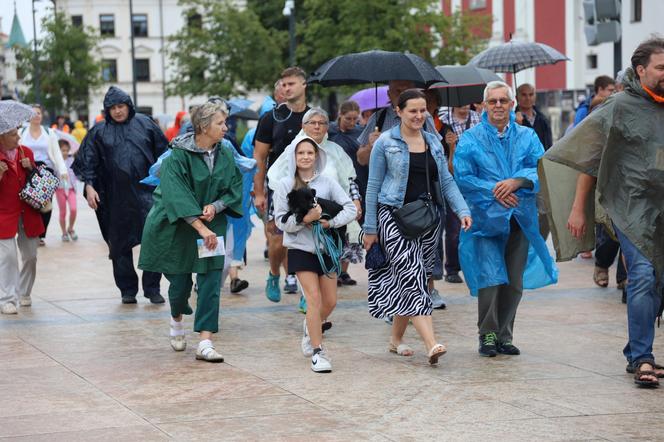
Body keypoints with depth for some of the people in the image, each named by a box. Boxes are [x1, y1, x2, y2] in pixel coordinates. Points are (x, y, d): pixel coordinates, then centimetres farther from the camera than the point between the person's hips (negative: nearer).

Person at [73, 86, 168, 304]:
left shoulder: (145, 123, 6)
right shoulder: (99, 131, 4)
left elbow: (163, 153, 10)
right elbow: (88, 161, 2)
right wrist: (89, 186, -10)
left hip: (146, 191, 0)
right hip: (116, 197, 1)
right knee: (120, 244, 6)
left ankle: (152, 288, 2)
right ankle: (127, 290, 17)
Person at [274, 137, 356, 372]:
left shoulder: (327, 182, 2)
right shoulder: (285, 185, -2)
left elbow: (350, 209, -1)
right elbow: (281, 221, -6)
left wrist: (331, 222, -17)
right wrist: (305, 219, -21)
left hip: (326, 247, 3)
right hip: (300, 247, -3)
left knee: (330, 301, 8)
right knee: (314, 298, -11)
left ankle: (310, 328, 39)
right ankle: (318, 352, -3)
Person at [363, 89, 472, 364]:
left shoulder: (433, 142, 13)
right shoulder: (385, 143, -2)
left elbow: (446, 181, 13)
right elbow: (373, 186, 0)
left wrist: (462, 210, -3)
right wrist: (370, 228, -2)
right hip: (395, 217, -5)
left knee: (409, 281, 9)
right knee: (411, 276, -16)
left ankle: (396, 339, 23)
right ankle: (431, 345, -26)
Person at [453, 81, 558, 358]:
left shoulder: (527, 137, 10)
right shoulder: (470, 139, 4)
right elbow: (463, 177, -3)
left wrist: (516, 182, -18)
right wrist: (493, 191, -15)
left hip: (520, 218, 3)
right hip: (485, 218, -3)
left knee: (514, 281, 6)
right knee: (489, 278, -12)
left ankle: (504, 335, 17)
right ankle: (487, 335, -1)